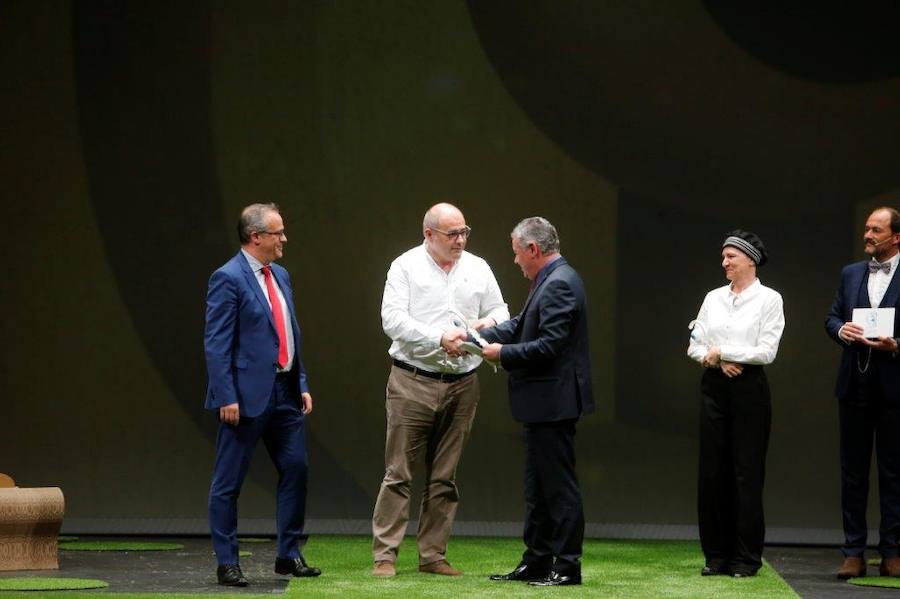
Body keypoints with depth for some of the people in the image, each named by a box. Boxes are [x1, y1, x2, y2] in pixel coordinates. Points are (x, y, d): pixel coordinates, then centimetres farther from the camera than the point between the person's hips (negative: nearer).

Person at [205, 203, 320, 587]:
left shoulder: (280, 276, 14)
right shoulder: (228, 279, -11)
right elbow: (216, 343, -14)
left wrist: (302, 385, 13)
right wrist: (226, 397, -19)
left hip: (285, 392, 8)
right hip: (247, 395, -8)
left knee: (295, 469, 8)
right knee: (229, 482, 1)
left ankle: (289, 555, 18)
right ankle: (227, 564, 7)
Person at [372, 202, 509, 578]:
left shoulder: (478, 269, 12)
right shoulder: (406, 267, -1)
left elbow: (500, 312, 18)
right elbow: (392, 318, -11)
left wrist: (490, 322, -7)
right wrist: (439, 338, -21)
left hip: (462, 385, 4)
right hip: (412, 382, -4)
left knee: (444, 477, 8)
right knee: (398, 474, -4)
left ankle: (433, 555, 14)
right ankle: (385, 556, -1)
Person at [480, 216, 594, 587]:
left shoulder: (559, 284, -18)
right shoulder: (550, 281, 14)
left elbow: (549, 345, -24)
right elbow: (522, 326, 16)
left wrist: (504, 354, -14)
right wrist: (481, 337, 5)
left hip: (553, 401, -11)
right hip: (543, 403, 11)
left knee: (559, 485, -4)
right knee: (539, 486, 15)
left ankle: (567, 566, 2)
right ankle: (536, 561, 22)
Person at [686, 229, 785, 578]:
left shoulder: (769, 299, -3)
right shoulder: (713, 298, 11)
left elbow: (766, 351, -11)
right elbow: (694, 346, 8)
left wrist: (722, 351, -8)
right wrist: (717, 361, -10)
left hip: (749, 388, -5)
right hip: (714, 388, 5)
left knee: (747, 471, -2)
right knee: (712, 470, 4)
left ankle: (746, 557, 5)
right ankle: (717, 553, 12)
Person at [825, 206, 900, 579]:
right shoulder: (850, 274, 12)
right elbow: (831, 318, 14)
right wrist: (841, 330, -7)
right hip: (855, 384, 5)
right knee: (853, 471, 6)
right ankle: (854, 553, 10)